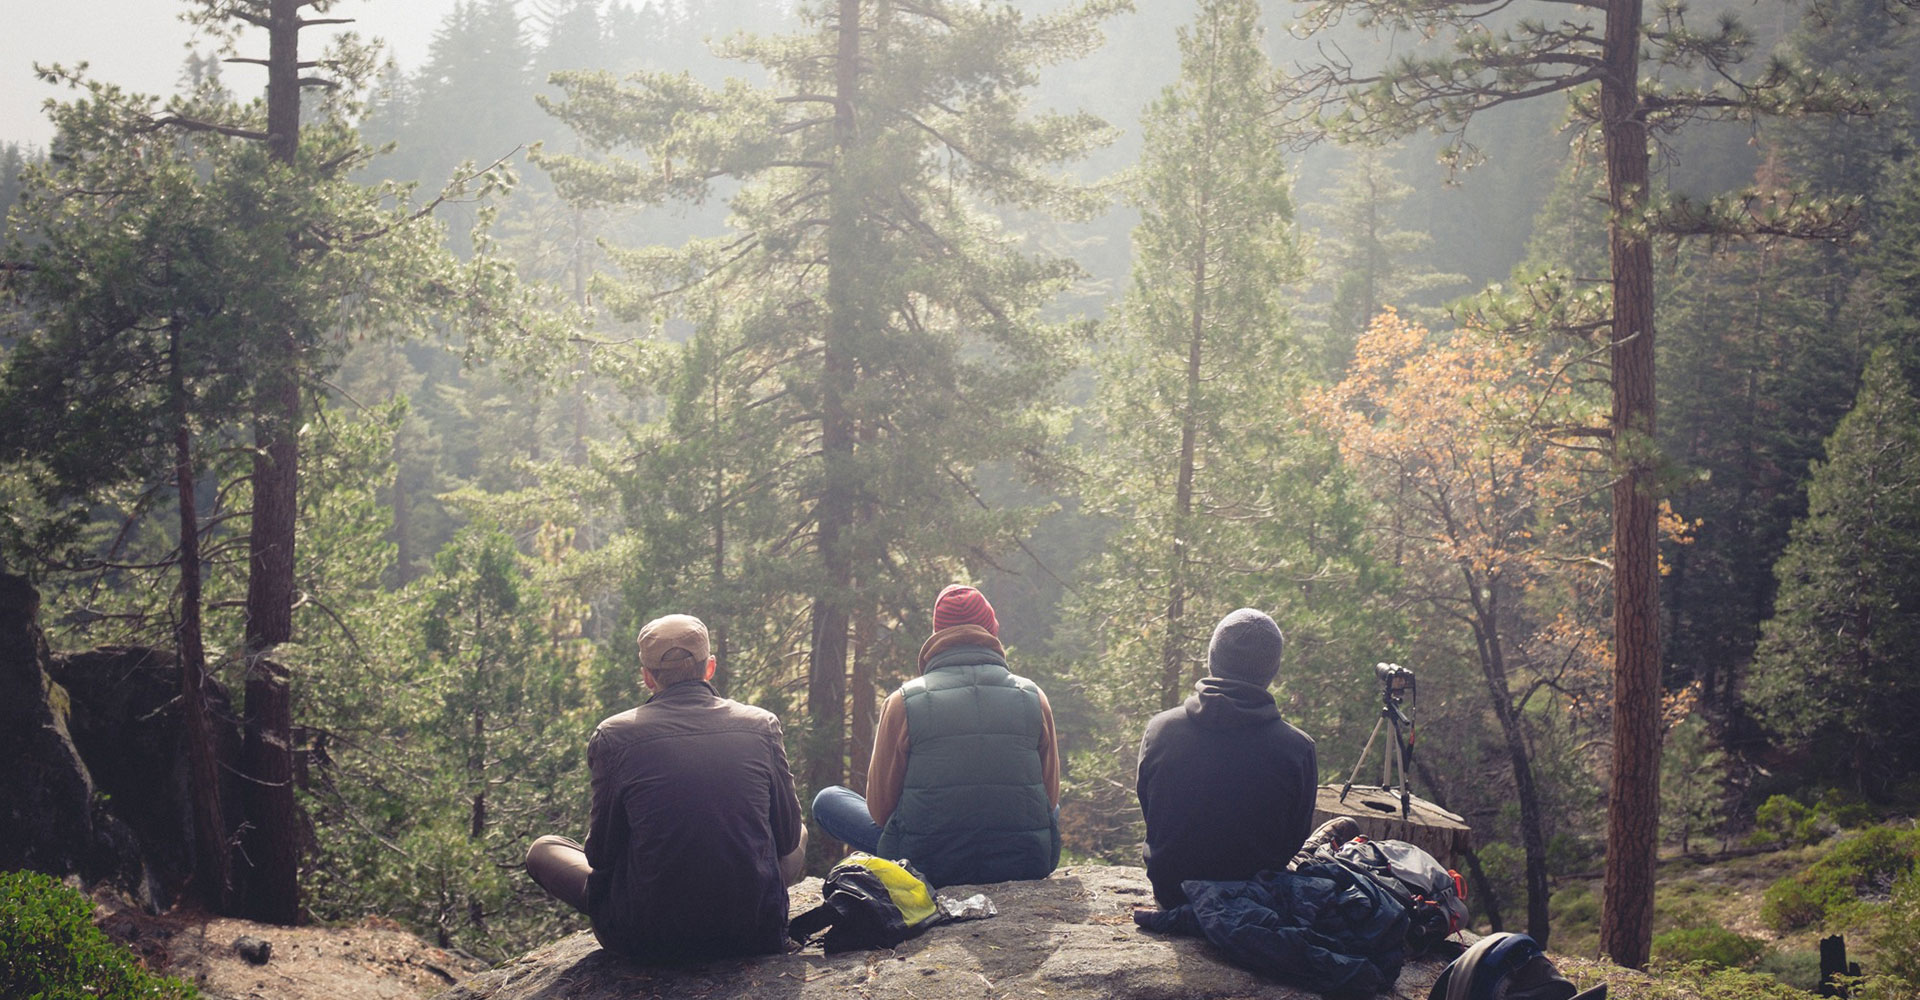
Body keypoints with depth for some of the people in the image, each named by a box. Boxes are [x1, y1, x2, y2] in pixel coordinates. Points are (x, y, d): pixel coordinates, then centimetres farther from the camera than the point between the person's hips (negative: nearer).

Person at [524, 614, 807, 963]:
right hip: (754, 933, 2)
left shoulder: (612, 737, -6)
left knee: (542, 850, 21)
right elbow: (788, 838, 9)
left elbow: (602, 855, 2)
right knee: (801, 835, 32)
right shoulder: (762, 725, -1)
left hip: (648, 940, -2)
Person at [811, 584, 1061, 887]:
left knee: (827, 801, 14)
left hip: (931, 867, -2)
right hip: (1027, 865, 2)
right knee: (1054, 811, 36)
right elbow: (1050, 797, 9)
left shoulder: (903, 703, -5)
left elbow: (880, 808, 2)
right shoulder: (1033, 697, 0)